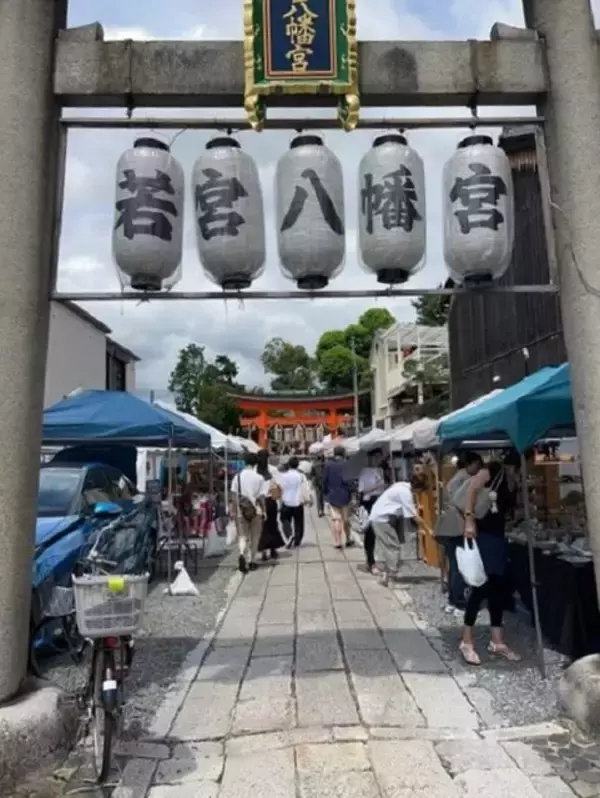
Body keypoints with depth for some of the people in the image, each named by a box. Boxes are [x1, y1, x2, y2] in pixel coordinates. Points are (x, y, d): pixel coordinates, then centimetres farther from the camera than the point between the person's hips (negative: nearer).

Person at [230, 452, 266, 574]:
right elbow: (261, 496, -5)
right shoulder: (259, 478, -6)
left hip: (240, 511, 1)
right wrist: (264, 511, 3)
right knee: (254, 537, 12)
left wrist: (233, 510, 3)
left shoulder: (237, 476, -1)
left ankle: (242, 554, -20)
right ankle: (251, 561, 15)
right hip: (255, 510, -1)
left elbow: (234, 495, -2)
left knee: (242, 535, 7)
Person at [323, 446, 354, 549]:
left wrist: (325, 493, 10)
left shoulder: (328, 465, -1)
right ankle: (348, 539, 28)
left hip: (331, 495, 1)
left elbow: (325, 480, 1)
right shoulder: (345, 464, -11)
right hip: (344, 495, -1)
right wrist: (350, 491, -6)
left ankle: (337, 541, -2)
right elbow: (346, 479, -17)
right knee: (346, 519, 14)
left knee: (335, 519, 3)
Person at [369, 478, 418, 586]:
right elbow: (413, 516, -21)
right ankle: (391, 579, -4)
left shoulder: (403, 487, 8)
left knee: (390, 547, 14)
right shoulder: (405, 492, -20)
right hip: (382, 518, -9)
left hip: (380, 517, 9)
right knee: (394, 548, -6)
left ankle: (387, 576, 20)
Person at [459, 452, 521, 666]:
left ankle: (497, 642, 20)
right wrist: (469, 520, -26)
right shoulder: (494, 470, -9)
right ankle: (467, 641, 4)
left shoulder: (513, 484, 14)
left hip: (498, 537, 8)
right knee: (481, 586, -7)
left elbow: (507, 512, 14)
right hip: (480, 534, -8)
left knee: (498, 588, 10)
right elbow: (471, 489, -19)